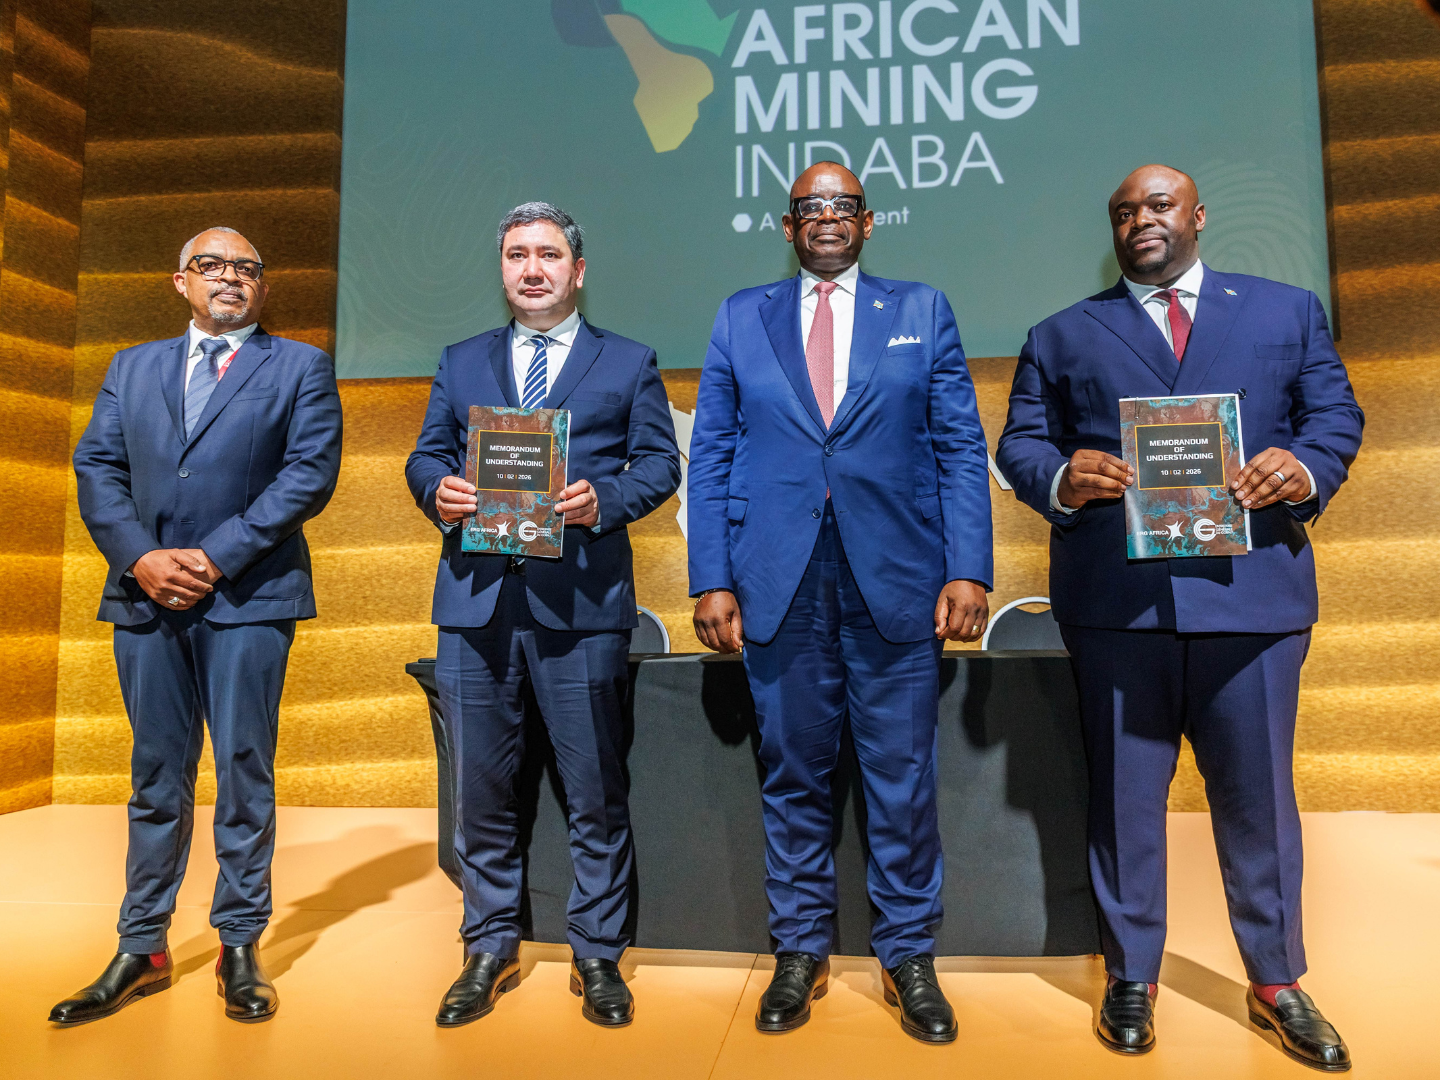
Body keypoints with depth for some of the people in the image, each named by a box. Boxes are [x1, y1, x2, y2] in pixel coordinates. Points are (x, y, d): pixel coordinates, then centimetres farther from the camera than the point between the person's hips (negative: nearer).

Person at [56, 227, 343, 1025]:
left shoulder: (300, 367, 6)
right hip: (146, 595, 4)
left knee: (243, 773, 2)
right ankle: (142, 950, 22)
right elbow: (96, 468, 10)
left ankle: (240, 949, 15)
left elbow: (311, 472, -6)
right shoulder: (131, 368, 19)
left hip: (248, 597, -3)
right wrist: (139, 557, -7)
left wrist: (216, 556, -12)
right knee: (156, 776, 10)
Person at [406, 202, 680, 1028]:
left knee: (596, 793, 4)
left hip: (581, 601, -2)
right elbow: (427, 454, 15)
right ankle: (491, 950, 29)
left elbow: (660, 463, 3)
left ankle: (598, 957, 22)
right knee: (481, 789, 11)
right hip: (477, 600, 3)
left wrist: (603, 500, -15)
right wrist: (437, 488, -8)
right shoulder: (462, 362, 19)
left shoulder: (629, 363, 11)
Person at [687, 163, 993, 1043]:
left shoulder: (923, 310, 10)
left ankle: (910, 957, 26)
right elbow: (710, 457, 7)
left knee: (902, 779, 7)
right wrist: (713, 580, -2)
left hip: (897, 581, 0)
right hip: (779, 583, 1)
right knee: (793, 777, 10)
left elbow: (962, 448, 5)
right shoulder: (741, 319, 12)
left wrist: (969, 569, -6)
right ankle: (801, 953, 28)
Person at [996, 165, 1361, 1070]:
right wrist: (1061, 479, -15)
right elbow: (1020, 442, 7)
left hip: (1254, 590, 1)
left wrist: (1307, 468, -11)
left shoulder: (1287, 310, 17)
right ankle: (1133, 977, 25)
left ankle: (1277, 982, 29)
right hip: (1118, 595, 0)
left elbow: (1336, 413, 11)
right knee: (1125, 793, 8)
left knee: (1259, 792, 9)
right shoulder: (1064, 335, 15)